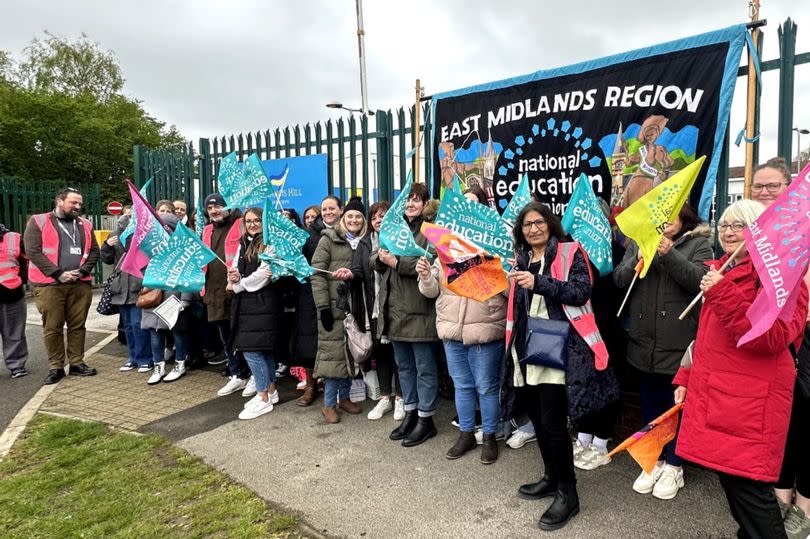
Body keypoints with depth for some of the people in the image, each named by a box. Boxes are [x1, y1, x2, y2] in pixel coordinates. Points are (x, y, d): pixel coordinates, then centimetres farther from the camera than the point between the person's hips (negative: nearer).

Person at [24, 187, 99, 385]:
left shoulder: (85, 225, 14)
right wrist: (58, 274, -14)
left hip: (81, 284, 3)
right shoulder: (38, 222, 2)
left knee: (78, 326, 8)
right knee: (52, 328, 2)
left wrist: (82, 271, -6)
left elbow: (94, 251, 11)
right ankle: (56, 367, 12)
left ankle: (77, 363, 18)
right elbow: (33, 251, -7)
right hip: (49, 285, -3)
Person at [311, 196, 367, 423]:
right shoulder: (329, 239, -2)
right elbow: (317, 274, -9)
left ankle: (344, 397, 25)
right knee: (333, 351, -2)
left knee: (351, 352, 10)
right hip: (334, 306, -4)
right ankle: (329, 403, 10)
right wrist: (323, 306, -14)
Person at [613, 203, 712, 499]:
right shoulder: (639, 243, 9)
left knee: (676, 405, 8)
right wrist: (639, 259, -17)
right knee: (650, 404, 16)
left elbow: (700, 281, -16)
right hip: (644, 342, 4)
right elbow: (619, 279, 0)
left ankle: (673, 466, 26)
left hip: (679, 342, -3)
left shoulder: (698, 244, -1)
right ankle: (653, 460, 32)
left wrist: (670, 254, -25)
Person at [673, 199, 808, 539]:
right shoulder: (722, 272, 17)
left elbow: (771, 337, -21)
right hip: (714, 398, 8)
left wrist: (723, 295, -26)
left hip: (749, 405, -8)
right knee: (731, 480, 17)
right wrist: (686, 378, 18)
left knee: (747, 487, -5)